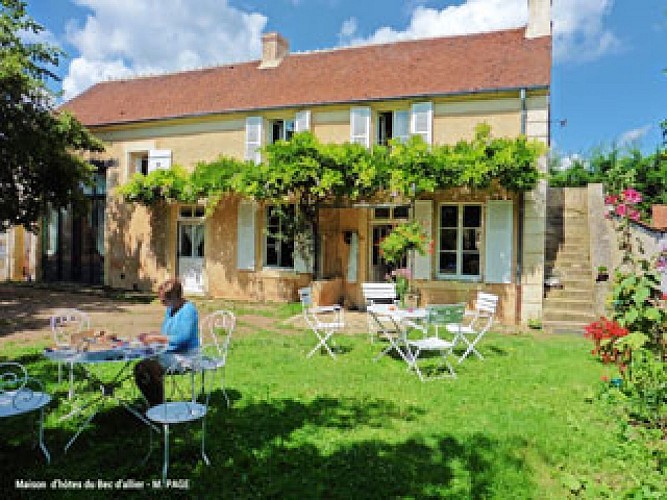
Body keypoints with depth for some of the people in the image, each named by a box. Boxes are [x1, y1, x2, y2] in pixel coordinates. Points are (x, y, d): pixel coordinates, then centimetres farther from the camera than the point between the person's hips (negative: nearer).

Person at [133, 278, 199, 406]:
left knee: (153, 369, -27)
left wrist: (156, 337, -17)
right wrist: (149, 336, 2)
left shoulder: (188, 309, -14)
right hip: (169, 352, 9)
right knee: (140, 368, -7)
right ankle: (153, 406, 5)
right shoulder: (170, 310, 14)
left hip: (185, 354, -9)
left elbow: (183, 337, -22)